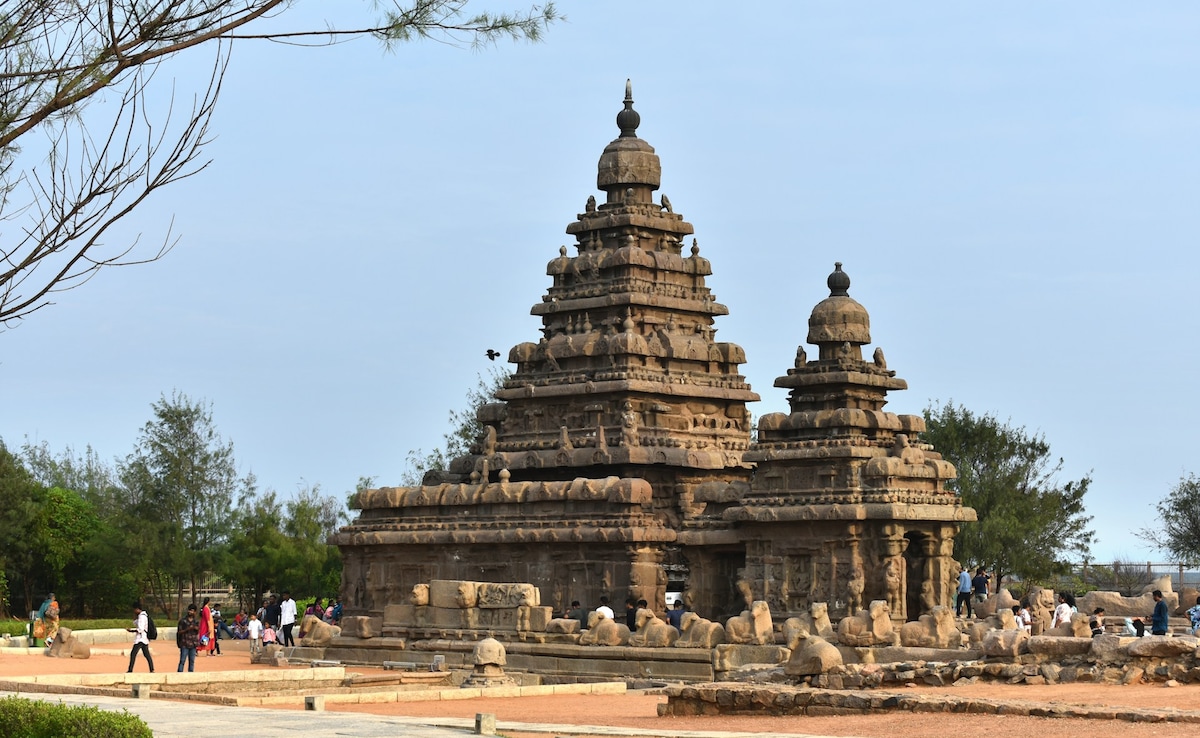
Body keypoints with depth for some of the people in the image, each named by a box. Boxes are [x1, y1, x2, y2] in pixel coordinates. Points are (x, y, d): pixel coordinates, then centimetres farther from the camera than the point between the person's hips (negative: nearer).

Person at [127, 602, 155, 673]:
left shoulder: (141, 616, -16)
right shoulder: (145, 615, 14)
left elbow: (140, 629, -23)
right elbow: (135, 623, 23)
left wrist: (132, 631, -15)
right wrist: (135, 615, 12)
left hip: (140, 638, -10)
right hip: (145, 638, 10)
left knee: (133, 654, -11)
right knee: (147, 654, 14)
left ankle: (130, 670, -15)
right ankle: (152, 670, 15)